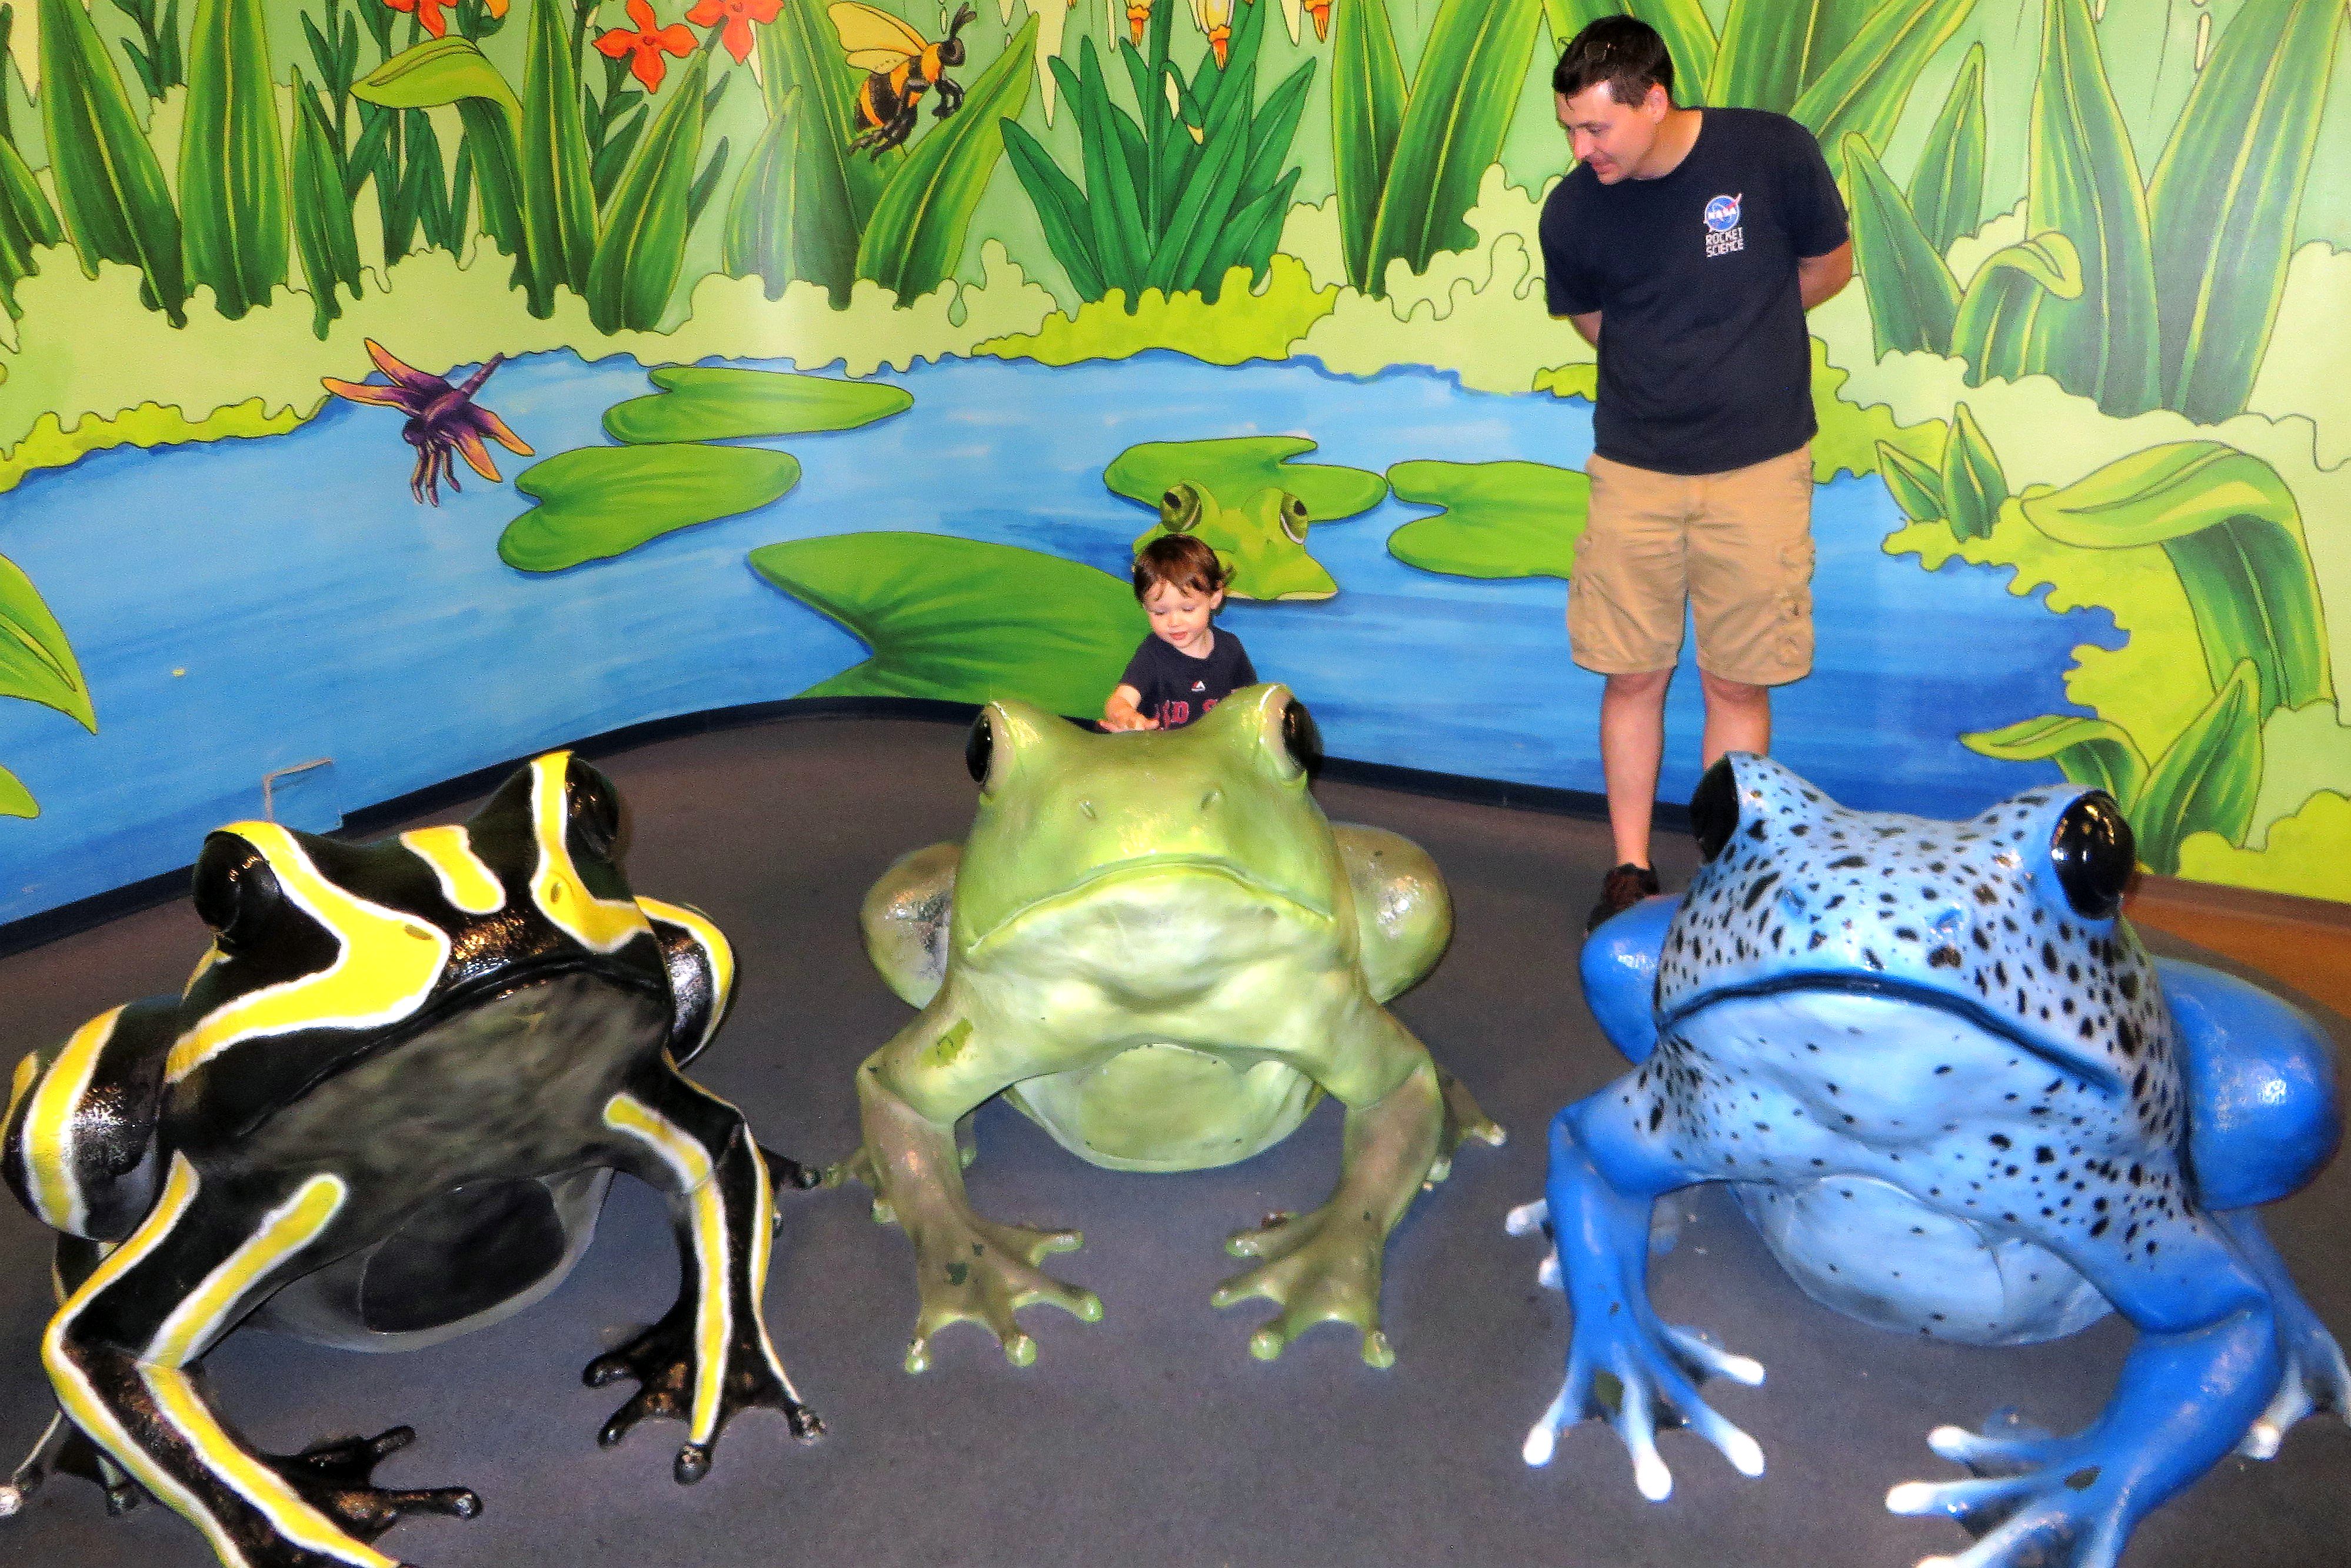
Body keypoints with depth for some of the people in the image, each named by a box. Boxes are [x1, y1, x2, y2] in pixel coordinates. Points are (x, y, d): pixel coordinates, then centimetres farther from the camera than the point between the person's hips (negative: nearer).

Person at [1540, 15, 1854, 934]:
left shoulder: (1771, 153, -10)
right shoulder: (1572, 213, -5)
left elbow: (1830, 266, 7)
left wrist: (1736, 339, 11)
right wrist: (1694, 353, 8)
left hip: (1759, 468, -1)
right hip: (1633, 469, 2)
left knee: (1737, 684, 3)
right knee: (1632, 676, 4)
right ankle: (1631, 871, 19)